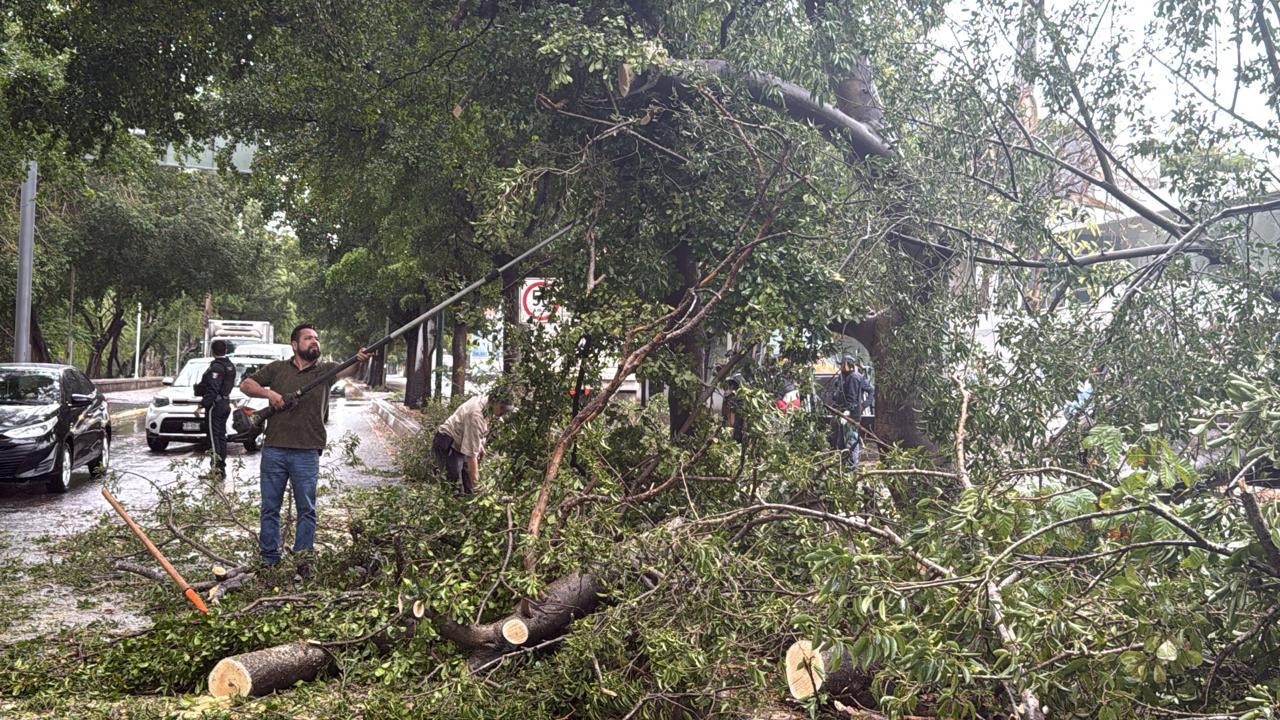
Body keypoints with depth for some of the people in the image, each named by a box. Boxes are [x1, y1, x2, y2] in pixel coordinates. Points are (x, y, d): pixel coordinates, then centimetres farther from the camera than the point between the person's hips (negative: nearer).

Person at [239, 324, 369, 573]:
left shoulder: (325, 370, 5)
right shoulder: (277, 369, 10)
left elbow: (347, 370, -15)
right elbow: (246, 385, 14)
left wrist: (359, 361, -37)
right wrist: (268, 393, -5)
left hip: (307, 452, -1)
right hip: (273, 449, 1)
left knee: (306, 510, 3)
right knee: (270, 508, 8)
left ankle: (303, 561, 11)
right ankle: (269, 559, 18)